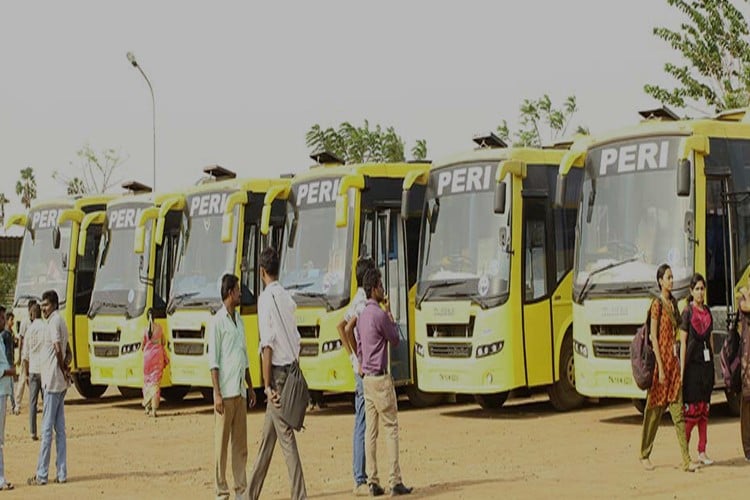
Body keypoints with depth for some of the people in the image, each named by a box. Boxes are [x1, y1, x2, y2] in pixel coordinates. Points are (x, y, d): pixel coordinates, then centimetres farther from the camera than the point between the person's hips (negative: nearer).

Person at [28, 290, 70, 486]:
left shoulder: (54, 322, -12)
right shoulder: (60, 322, 17)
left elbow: (58, 349, -22)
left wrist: (63, 370, -10)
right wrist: (65, 369, 6)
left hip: (52, 381, -9)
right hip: (60, 382, 9)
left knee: (47, 428, -6)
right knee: (59, 429, 9)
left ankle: (42, 475, -4)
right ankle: (61, 473, 10)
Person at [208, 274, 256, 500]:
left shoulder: (239, 320, 16)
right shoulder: (217, 322, -7)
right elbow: (213, 361, -10)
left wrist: (251, 387, 18)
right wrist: (217, 394, -15)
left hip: (239, 392, 7)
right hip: (225, 393, -7)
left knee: (241, 442, 8)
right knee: (222, 442, -2)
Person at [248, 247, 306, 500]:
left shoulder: (266, 298, -11)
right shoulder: (287, 298, 11)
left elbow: (268, 345, -16)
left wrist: (268, 385, -15)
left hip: (277, 372, -8)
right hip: (292, 369, 8)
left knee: (286, 438, -6)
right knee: (267, 436, 13)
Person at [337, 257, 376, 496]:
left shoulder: (358, 301, 14)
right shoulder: (364, 302, -14)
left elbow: (341, 326, 17)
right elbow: (348, 329, -26)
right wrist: (359, 359, -19)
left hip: (361, 369, 10)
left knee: (362, 424, 11)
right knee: (363, 425, -7)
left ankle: (360, 478, 15)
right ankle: (360, 481, -4)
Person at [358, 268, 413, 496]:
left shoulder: (362, 315, 12)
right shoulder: (379, 314, -14)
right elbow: (395, 340, -2)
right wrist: (390, 314, 6)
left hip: (366, 377, 8)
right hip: (380, 377, -8)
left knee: (371, 430, 5)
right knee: (391, 428, -5)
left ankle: (373, 481, 5)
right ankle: (395, 481, -6)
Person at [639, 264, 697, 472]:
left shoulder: (673, 303, 14)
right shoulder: (657, 304, -9)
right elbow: (653, 337, -12)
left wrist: (678, 362, 16)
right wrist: (660, 367, -16)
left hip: (673, 360, 7)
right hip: (661, 359, -7)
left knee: (678, 409, 2)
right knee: (654, 409, 3)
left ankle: (686, 460, -2)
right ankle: (644, 455, 16)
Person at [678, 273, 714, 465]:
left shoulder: (707, 311, 13)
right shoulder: (687, 312, -5)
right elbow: (683, 343, -8)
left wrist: (713, 362, 14)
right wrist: (682, 370, -13)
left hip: (707, 363, 7)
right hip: (692, 362, -7)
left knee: (704, 408, 7)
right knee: (692, 408, -7)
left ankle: (702, 452, 11)